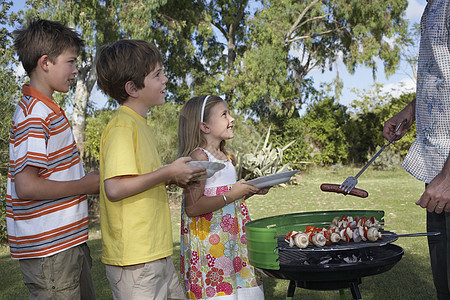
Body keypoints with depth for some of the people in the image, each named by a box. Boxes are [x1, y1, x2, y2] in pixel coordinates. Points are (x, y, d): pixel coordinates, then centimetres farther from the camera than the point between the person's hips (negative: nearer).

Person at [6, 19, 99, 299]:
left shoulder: (47, 110, 14)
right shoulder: (34, 115, -18)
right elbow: (26, 186, -25)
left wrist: (88, 180, 6)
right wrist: (86, 185, -16)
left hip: (67, 240, 10)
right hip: (49, 248, -10)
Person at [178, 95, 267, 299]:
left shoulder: (225, 157, 12)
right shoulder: (199, 157, -15)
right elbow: (192, 207, -23)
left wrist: (250, 190, 7)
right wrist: (231, 195, -20)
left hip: (232, 239, 8)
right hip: (208, 242, -8)